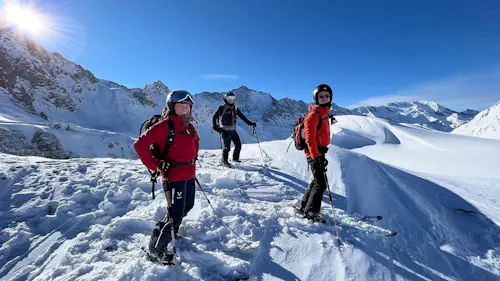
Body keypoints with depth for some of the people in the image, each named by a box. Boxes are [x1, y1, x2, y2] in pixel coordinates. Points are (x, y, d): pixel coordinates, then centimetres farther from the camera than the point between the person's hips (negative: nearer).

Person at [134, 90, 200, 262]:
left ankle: (171, 231, 47)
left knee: (187, 206, 22)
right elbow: (140, 144, -19)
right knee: (175, 213, -3)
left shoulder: (189, 127, 9)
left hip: (189, 174, 9)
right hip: (173, 175, -9)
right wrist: (154, 165, -17)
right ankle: (156, 247, 19)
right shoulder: (165, 125, -16)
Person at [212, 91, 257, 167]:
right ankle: (224, 161, 10)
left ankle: (235, 158, 26)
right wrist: (215, 126, -18)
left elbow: (242, 117, 13)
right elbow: (215, 117, -7)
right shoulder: (222, 108, -6)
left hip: (233, 130, 6)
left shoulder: (235, 108, 11)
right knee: (227, 146, -7)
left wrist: (250, 123, 8)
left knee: (238, 145, 6)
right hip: (225, 130, -6)